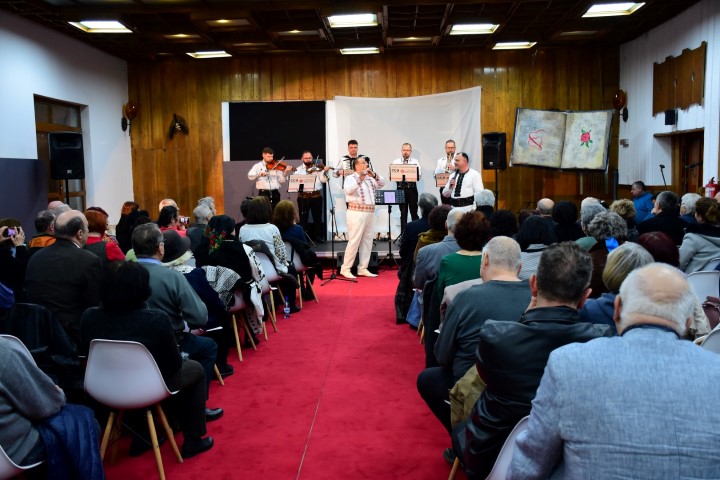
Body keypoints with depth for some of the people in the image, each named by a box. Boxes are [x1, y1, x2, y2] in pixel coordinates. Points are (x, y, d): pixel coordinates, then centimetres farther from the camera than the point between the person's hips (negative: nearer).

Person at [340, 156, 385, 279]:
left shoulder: (369, 179, 17)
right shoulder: (351, 178, -2)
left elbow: (382, 183, 8)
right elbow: (348, 191, -19)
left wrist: (374, 175, -8)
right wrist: (359, 180, -29)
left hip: (370, 213, 7)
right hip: (357, 213, -7)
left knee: (367, 241, 7)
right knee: (354, 241, -9)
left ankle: (362, 268, 14)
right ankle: (345, 269, -3)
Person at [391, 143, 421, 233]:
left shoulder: (415, 162, 7)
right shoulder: (396, 162, 9)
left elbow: (419, 175, -3)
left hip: (412, 188, -1)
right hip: (401, 188, 1)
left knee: (414, 211, 2)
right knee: (403, 212, 5)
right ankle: (403, 232, 11)